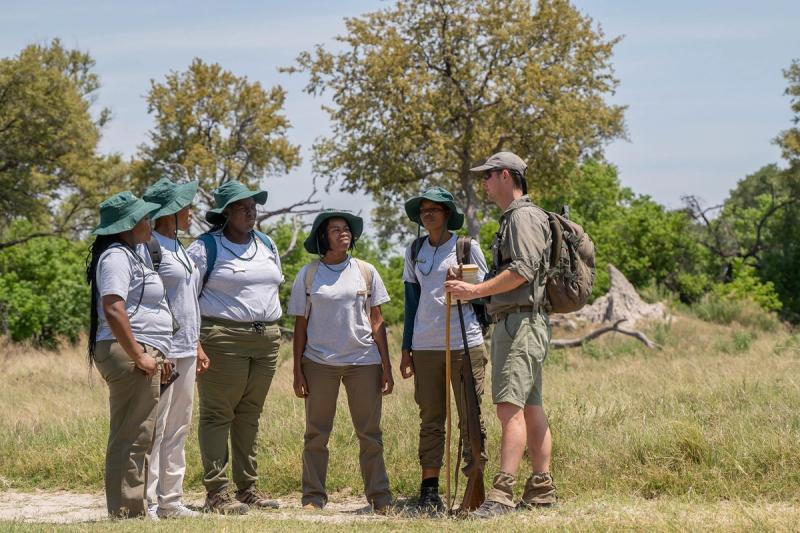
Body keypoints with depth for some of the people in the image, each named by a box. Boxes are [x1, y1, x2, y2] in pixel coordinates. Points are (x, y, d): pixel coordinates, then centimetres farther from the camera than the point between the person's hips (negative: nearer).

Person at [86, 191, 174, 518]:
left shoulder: (129, 254, 21)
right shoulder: (117, 256, -13)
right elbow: (113, 309, -24)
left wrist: (155, 355, 22)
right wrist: (139, 356, -21)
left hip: (142, 356, 11)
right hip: (128, 356, -11)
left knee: (140, 438, 14)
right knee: (131, 438, -9)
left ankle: (136, 510, 19)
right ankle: (126, 510, -8)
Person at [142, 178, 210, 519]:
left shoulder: (180, 249, 18)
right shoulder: (150, 247, -11)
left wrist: (196, 346, 21)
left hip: (185, 351, 9)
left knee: (178, 428, 11)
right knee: (154, 427, -7)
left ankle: (170, 500, 17)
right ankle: (148, 502, -5)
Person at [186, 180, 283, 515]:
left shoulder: (267, 245, 17)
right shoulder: (206, 247, -4)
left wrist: (273, 332, 19)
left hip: (266, 339, 6)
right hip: (223, 339, -6)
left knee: (250, 415, 10)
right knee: (217, 414, -5)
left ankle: (248, 487, 16)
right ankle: (216, 492, -4)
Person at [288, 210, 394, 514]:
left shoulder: (366, 272, 7)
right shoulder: (308, 275, 4)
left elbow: (377, 321, 9)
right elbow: (300, 325, 6)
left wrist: (386, 366, 4)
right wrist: (297, 371, 1)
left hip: (363, 361, 1)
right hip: (319, 363, -1)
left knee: (370, 434, 2)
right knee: (316, 434, 2)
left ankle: (380, 497, 7)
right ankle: (313, 497, 10)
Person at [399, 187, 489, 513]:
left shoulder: (467, 247, 2)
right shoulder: (414, 251, 13)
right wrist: (406, 349, 13)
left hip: (465, 343, -3)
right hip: (425, 346, 3)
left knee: (471, 418, -3)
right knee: (430, 420, 4)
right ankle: (429, 490, 6)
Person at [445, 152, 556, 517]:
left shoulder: (524, 216, -10)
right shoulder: (512, 217, 22)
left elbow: (522, 270, -21)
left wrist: (475, 291, -20)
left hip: (520, 322, -11)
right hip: (512, 323, 11)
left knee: (510, 406, -17)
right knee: (530, 407, 10)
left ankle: (502, 493, -23)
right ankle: (541, 488, 13)